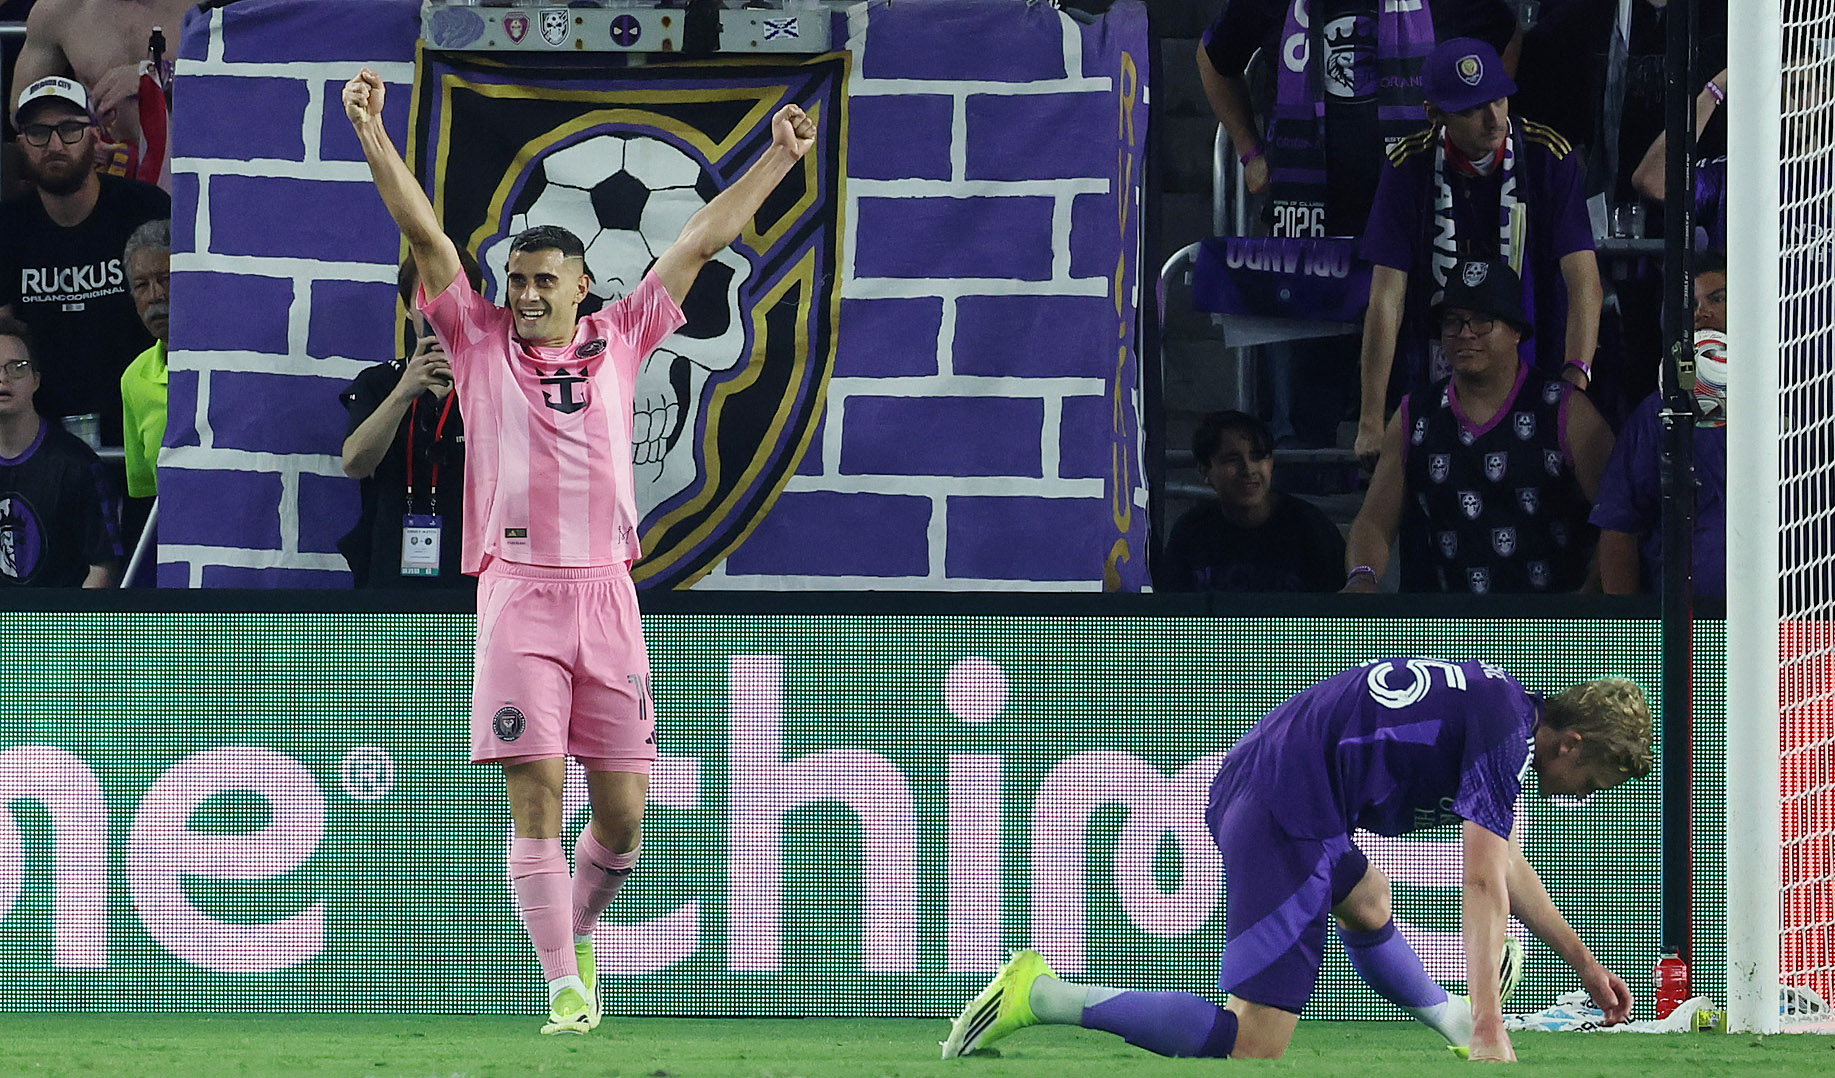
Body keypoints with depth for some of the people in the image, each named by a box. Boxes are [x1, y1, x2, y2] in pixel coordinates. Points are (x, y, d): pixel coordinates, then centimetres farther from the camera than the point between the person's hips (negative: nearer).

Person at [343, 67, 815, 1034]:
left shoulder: (619, 339, 13)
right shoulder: (481, 342, 9)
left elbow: (701, 241, 17)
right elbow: (425, 235, 1)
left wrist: (780, 157, 18)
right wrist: (373, 136, -7)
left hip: (606, 591, 2)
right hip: (517, 591, -2)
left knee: (622, 810, 1)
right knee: (535, 797, -9)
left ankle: (577, 927, 28)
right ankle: (564, 984, -5)